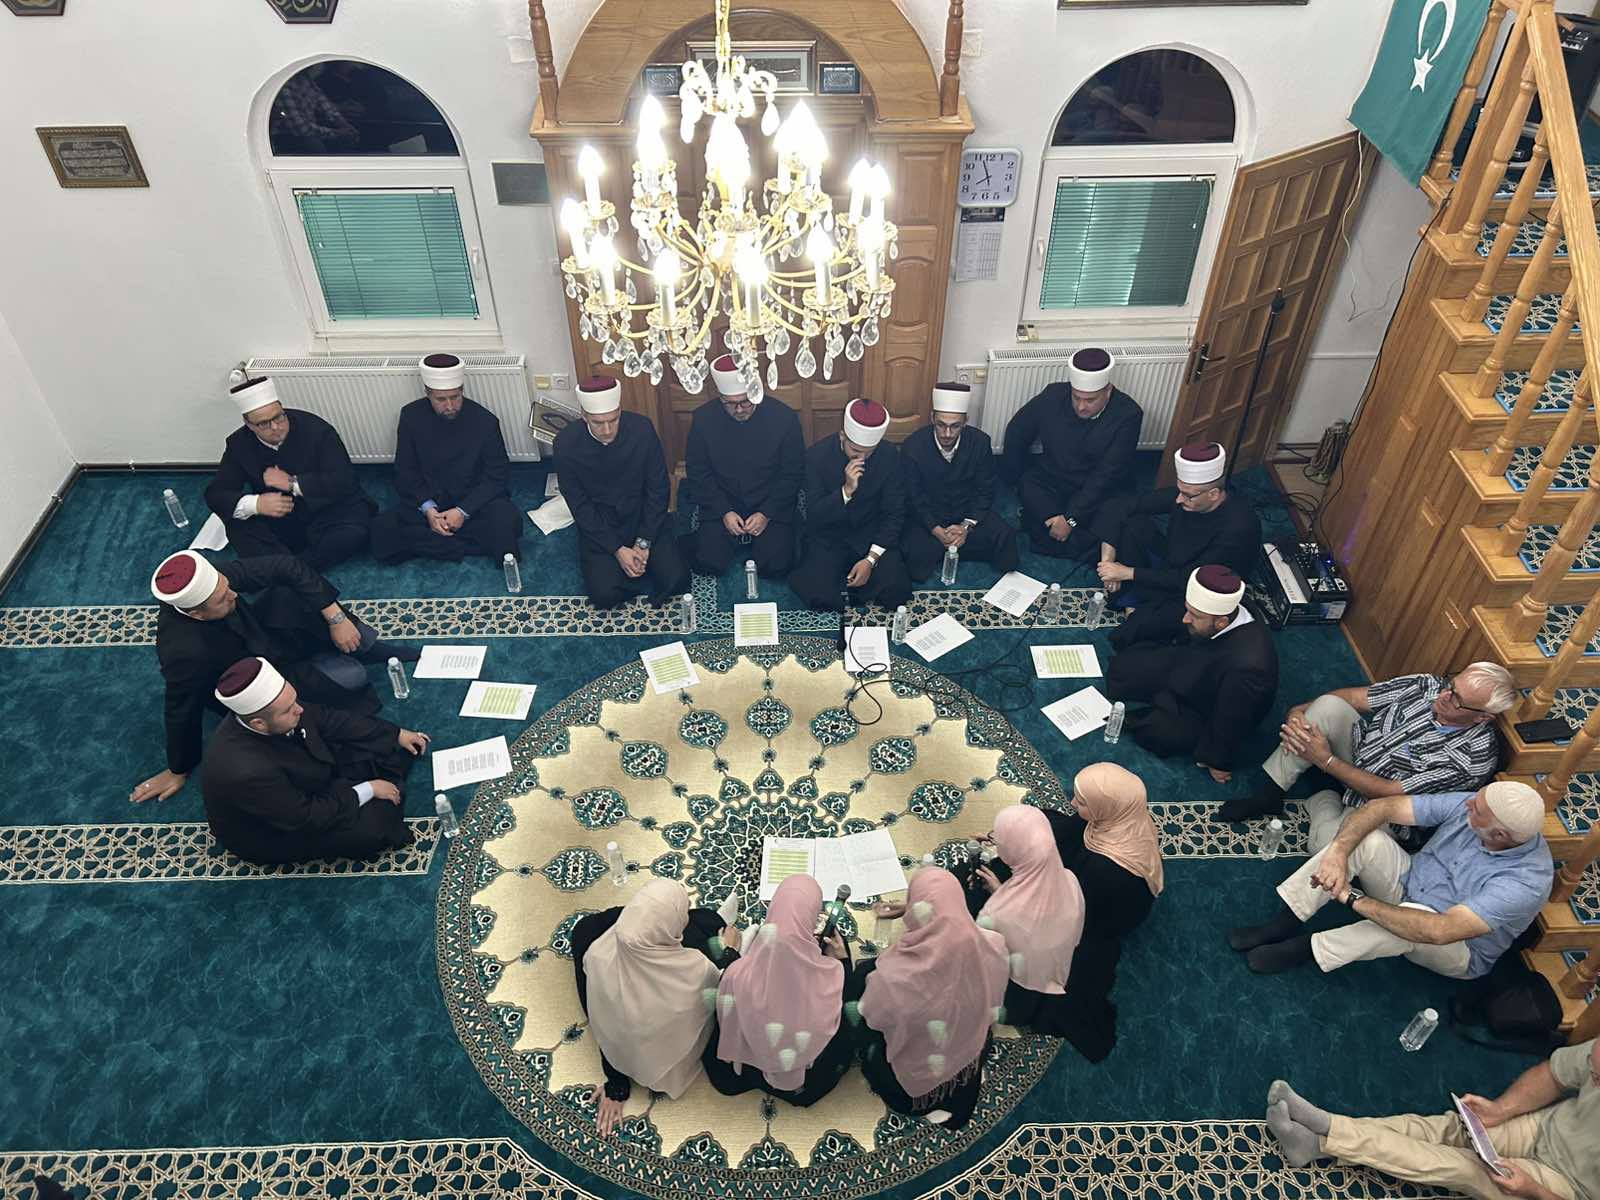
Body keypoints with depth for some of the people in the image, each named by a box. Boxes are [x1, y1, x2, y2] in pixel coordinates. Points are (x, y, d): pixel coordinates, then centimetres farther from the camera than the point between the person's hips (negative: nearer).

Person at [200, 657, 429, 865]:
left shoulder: (282, 707, -24)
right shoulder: (247, 772, -43)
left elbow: (328, 719, -4)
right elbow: (307, 818, -30)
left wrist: (397, 734, -1)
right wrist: (368, 790, -21)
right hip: (277, 832, -7)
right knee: (369, 828, -22)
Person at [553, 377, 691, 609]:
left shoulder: (642, 429, -17)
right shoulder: (566, 443, -18)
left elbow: (657, 489, -9)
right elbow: (579, 505, -11)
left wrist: (644, 543, -14)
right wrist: (617, 550, -17)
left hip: (644, 518, 1)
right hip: (598, 526, 0)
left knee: (676, 580, -16)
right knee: (604, 595, -19)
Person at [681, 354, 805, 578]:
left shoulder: (784, 417, -15)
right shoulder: (703, 418, -11)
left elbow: (793, 473, -6)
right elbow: (697, 472, -2)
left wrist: (767, 514, -15)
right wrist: (724, 512, -12)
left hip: (772, 506, -1)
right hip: (721, 505, 1)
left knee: (775, 567, -17)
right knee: (710, 564, -16)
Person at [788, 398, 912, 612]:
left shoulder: (889, 457, -10)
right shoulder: (817, 455, -14)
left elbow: (894, 513, -5)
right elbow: (814, 515, -15)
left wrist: (871, 559, -15)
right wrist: (846, 491, -32)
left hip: (872, 537, 1)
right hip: (829, 537, -1)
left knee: (896, 592, -20)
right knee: (819, 597, -23)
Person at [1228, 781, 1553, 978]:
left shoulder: (1526, 881, -32)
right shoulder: (1470, 805, -17)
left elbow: (1438, 931, -40)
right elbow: (1382, 807, -18)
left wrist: (1354, 899, -36)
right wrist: (1338, 852, -34)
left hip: (1459, 954, -5)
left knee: (1415, 920, -42)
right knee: (1365, 838, -25)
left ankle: (1306, 949, -22)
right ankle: (1282, 925, -21)